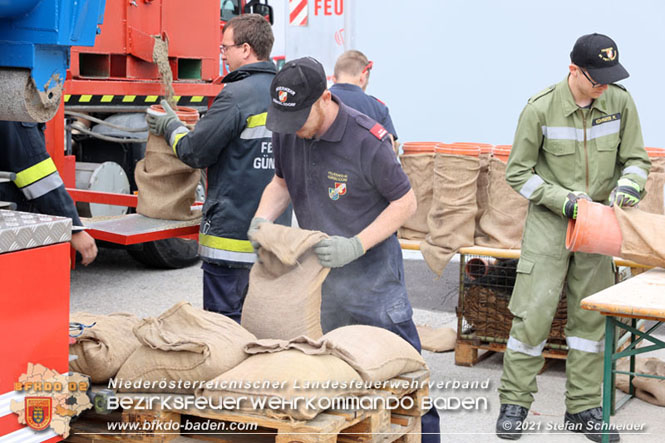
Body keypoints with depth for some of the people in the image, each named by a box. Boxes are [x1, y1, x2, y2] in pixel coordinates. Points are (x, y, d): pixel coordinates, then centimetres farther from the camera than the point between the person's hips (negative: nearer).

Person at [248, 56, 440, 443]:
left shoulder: (367, 139, -22)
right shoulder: (286, 133, -3)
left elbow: (405, 201, -14)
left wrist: (356, 245, -24)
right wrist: (262, 218, -5)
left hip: (371, 270, -6)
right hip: (316, 267, 6)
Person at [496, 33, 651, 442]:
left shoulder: (621, 102, -4)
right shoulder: (541, 109, -13)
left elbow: (636, 159, 6)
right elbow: (518, 172, -6)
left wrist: (628, 185, -17)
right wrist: (563, 200, -17)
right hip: (549, 221, -3)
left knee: (591, 314, 7)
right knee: (533, 312, -5)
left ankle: (583, 407, 18)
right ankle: (515, 402, 9)